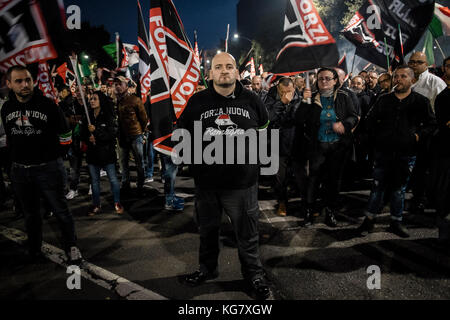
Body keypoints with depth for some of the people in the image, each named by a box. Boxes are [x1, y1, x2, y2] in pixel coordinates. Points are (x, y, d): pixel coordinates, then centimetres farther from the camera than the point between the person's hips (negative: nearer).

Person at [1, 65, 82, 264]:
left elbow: (65, 135, -1)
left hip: (46, 168, -4)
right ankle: (34, 252, 35)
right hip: (19, 170, 5)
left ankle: (72, 247, 17)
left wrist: (48, 146, 1)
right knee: (30, 214, 18)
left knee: (61, 211, -1)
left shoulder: (47, 105, -10)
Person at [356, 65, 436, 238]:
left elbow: (431, 123, 9)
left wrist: (419, 135, -5)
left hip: (406, 153, 0)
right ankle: (369, 220, 13)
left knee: (399, 188, 10)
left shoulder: (420, 101, 5)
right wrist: (377, 137, 4)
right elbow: (371, 120, 15)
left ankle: (396, 222, 22)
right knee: (378, 186, 4)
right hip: (383, 151, 1)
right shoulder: (384, 100, 8)